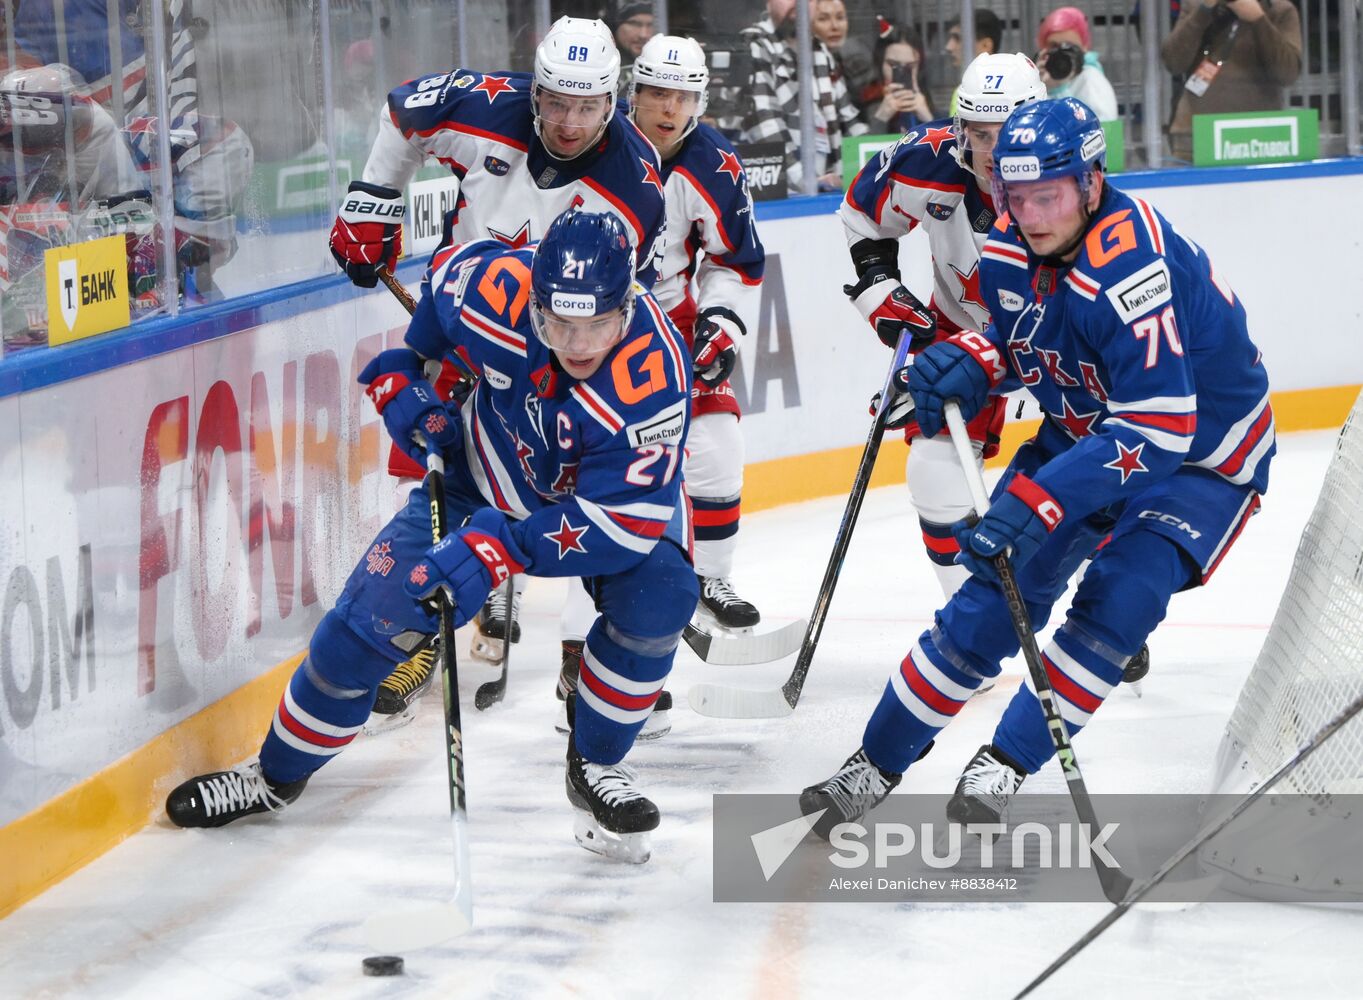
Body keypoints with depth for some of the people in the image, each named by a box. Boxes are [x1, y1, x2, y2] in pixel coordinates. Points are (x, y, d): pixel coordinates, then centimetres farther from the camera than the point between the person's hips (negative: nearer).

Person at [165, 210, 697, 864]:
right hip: (483, 480, 2)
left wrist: (500, 549, -46)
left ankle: (595, 767, -4)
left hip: (603, 495, -1)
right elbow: (447, 269, -5)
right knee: (373, 611, -9)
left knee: (657, 595, -29)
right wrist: (406, 377, -6)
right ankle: (276, 776, 13)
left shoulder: (654, 375, -39)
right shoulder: (498, 291, -31)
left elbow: (620, 521, -39)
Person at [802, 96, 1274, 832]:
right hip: (1084, 432, 6)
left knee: (1118, 597, -25)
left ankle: (1006, 765, -12)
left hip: (1202, 451, -6)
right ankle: (877, 764, 8)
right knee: (997, 589, -1)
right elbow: (1010, 338, 8)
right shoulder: (1009, 246, -12)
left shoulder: (1132, 268, -36)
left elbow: (1155, 430, -39)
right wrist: (962, 362, -16)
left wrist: (1039, 499, -43)